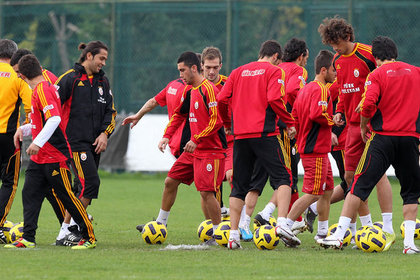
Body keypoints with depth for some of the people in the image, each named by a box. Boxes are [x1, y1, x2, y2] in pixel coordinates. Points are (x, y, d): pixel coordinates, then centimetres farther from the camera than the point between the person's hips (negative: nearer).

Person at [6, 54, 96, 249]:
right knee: (30, 194, 4)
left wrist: (38, 142, -32)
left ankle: (89, 237, 5)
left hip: (55, 158, -10)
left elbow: (55, 118, -29)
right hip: (40, 158, 10)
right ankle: (28, 238, 4)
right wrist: (24, 129, 14)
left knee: (67, 196, -3)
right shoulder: (40, 90, 14)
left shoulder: (43, 90, -16)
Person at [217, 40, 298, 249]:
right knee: (282, 177, -1)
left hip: (241, 135, 5)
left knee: (239, 185, 9)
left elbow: (221, 99, 9)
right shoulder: (273, 71, 1)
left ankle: (233, 234, 2)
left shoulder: (238, 72, 16)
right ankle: (282, 223, -20)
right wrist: (290, 123, -3)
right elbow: (274, 99, -13)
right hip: (264, 134, -5)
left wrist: (229, 123, 23)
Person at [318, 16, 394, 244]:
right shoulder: (338, 60, 10)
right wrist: (339, 111, 7)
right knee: (350, 175, 6)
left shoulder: (368, 55, -13)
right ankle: (366, 224, 16)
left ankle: (388, 226, -9)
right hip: (353, 124, 8)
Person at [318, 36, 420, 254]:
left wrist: (363, 127, 3)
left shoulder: (378, 75, -1)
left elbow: (368, 105, -13)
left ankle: (339, 235, -6)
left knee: (360, 185, -1)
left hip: (383, 136, -3)